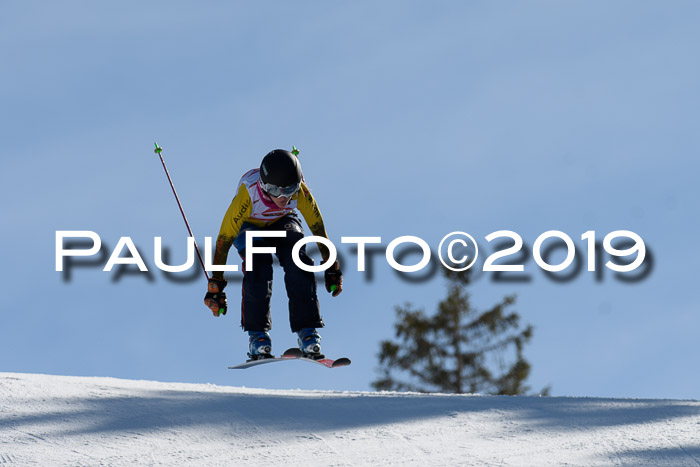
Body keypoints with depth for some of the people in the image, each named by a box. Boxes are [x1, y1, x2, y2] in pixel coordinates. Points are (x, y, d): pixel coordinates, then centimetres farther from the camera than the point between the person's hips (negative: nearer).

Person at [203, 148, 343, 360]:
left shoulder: (300, 191, -32)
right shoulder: (248, 193, -38)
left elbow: (317, 226, -15)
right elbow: (224, 238, -30)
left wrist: (331, 268, -7)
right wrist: (216, 285, -27)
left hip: (283, 223, 2)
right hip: (249, 227, -2)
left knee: (298, 263, -26)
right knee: (258, 264, -30)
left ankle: (308, 331, -22)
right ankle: (257, 334, -23)